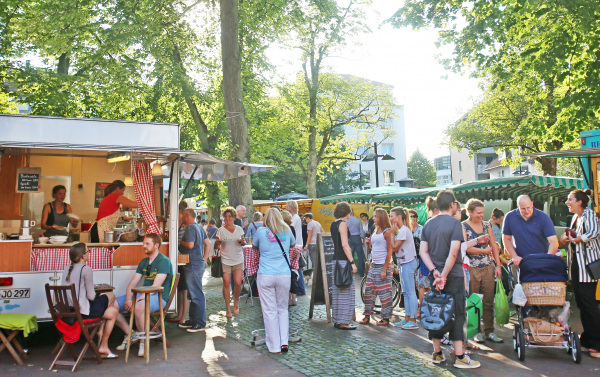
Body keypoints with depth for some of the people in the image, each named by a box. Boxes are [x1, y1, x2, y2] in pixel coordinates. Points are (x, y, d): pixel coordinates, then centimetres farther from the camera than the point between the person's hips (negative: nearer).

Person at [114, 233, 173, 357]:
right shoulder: (143, 262, 17)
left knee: (138, 307, -39)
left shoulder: (164, 261, -10)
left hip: (159, 297, -8)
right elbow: (132, 283, 11)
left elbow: (156, 286, -19)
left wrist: (136, 300, -24)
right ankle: (129, 333, 7)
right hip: (143, 294, 8)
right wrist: (128, 299, -10)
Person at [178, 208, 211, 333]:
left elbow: (190, 245, -24)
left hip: (193, 265, -10)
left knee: (197, 295, -6)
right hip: (199, 263, 10)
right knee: (192, 294, 17)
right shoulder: (199, 227, 17)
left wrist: (180, 241, -5)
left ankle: (200, 324, -1)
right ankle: (193, 320, 26)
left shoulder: (190, 228, -13)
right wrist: (204, 259, 16)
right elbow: (208, 243, 17)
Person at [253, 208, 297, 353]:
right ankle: (284, 342, 10)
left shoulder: (261, 231, 1)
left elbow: (254, 246, 20)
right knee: (283, 309, 16)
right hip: (284, 275, 2)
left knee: (270, 311, 4)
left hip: (265, 276, -2)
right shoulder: (286, 231, 7)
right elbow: (293, 244, 26)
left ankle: (274, 346, 8)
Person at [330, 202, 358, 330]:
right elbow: (345, 245, -19)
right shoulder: (342, 224, -12)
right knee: (347, 291, -4)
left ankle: (337, 320, 20)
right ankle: (344, 322, -1)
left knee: (337, 290, 13)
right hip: (343, 260, -9)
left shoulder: (333, 224, 15)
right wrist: (352, 262, -20)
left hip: (336, 259, 9)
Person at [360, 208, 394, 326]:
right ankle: (367, 315, 16)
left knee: (384, 292, -1)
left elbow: (389, 252, -13)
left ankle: (386, 318, 10)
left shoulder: (387, 232, -10)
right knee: (368, 290, 7)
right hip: (373, 265, 8)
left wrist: (384, 269, -17)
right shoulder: (375, 231, 13)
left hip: (383, 265, -8)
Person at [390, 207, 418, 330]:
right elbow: (396, 247, 12)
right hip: (404, 263, 11)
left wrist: (392, 233, -10)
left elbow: (395, 248, -16)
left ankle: (413, 321, -2)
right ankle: (407, 318, 21)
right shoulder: (402, 230, 16)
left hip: (408, 263, -11)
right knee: (406, 292, 14)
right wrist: (394, 232, 6)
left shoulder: (404, 230, -16)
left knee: (410, 292, -7)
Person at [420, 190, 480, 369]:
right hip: (453, 275, -6)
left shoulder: (428, 224, 8)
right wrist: (444, 275, -16)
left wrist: (435, 272, -6)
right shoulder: (454, 223, -10)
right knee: (457, 314, 0)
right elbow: (453, 253, -19)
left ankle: (437, 353, 19)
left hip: (435, 275, 6)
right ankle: (459, 357, 4)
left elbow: (423, 251, 2)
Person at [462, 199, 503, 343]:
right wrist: (484, 251, -4)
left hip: (488, 268, 4)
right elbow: (465, 248, -12)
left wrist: (498, 265, 7)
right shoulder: (463, 227, -3)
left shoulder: (486, 225, 12)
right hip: (471, 269, -4)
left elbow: (494, 246, 13)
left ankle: (489, 331, 16)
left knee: (489, 301, 6)